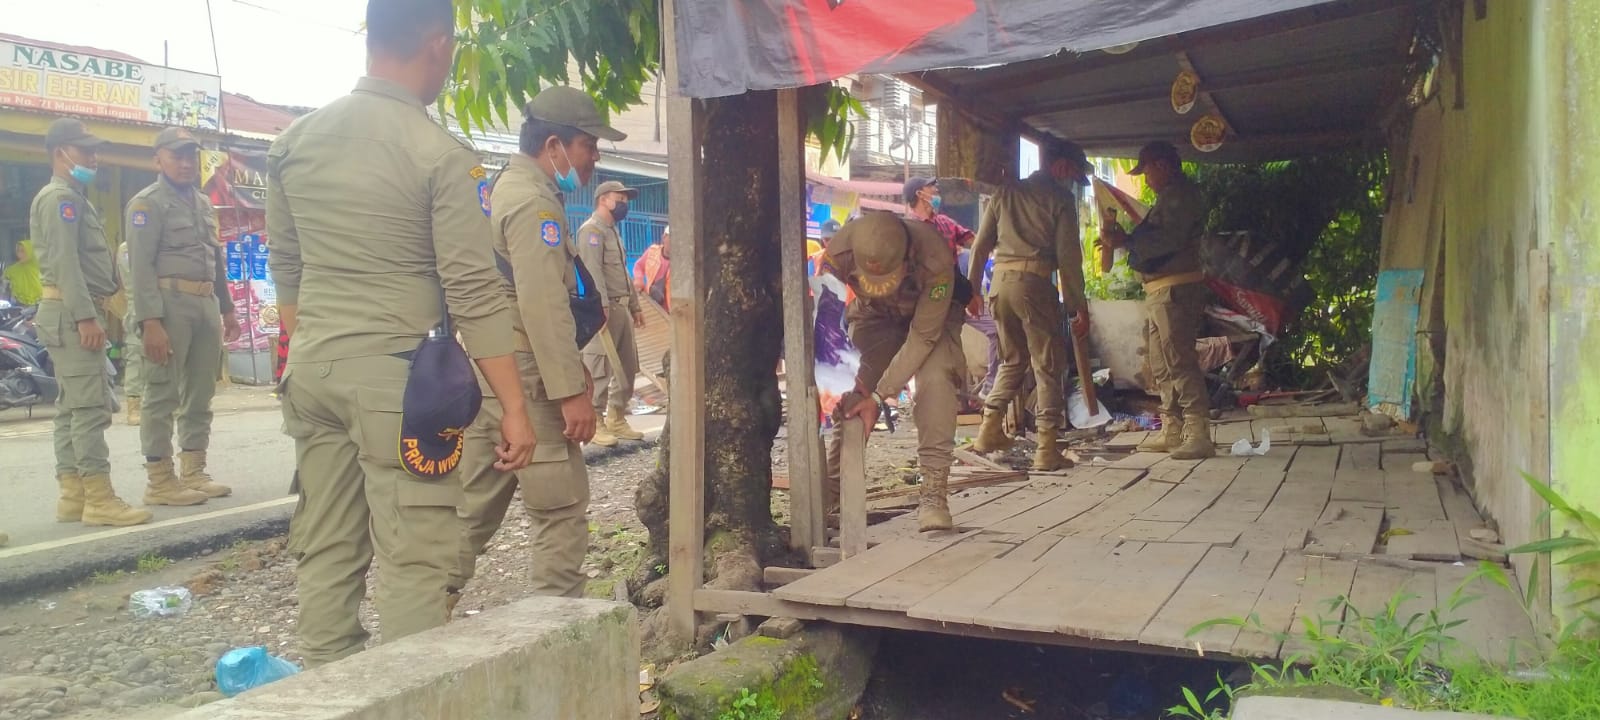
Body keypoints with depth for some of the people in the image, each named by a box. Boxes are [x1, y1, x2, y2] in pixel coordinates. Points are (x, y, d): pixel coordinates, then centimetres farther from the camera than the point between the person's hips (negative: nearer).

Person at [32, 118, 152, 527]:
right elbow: (64, 261, -18)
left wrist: (91, 314, 19)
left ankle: (73, 495, 12)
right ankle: (99, 498, -14)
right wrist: (86, 316, -25)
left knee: (72, 407, 9)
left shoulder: (76, 199, 24)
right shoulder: (60, 197, -8)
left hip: (77, 313, 11)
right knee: (90, 406, -13)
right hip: (71, 312, -11)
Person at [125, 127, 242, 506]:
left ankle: (193, 473, 19)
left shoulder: (204, 203, 20)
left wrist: (227, 308, 20)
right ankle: (160, 481, 0)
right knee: (162, 395, -4)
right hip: (169, 303, -8)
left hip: (206, 305, 8)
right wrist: (150, 321, -20)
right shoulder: (147, 203, -4)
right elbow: (140, 267, -12)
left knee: (201, 394, 11)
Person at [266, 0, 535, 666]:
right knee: (411, 560, -1)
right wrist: (514, 408, -9)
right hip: (396, 374, -6)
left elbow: (285, 270, 15)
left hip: (311, 368, 7)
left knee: (326, 550, 13)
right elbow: (474, 292, -13)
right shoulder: (440, 153, -11)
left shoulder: (294, 141, 8)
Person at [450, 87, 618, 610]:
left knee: (474, 505, 14)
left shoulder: (503, 190, 19)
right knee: (561, 511, -3)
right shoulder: (534, 202, -13)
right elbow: (544, 306, -21)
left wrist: (573, 369, 22)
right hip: (523, 376, -10)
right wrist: (571, 390, -21)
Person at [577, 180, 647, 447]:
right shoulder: (592, 230, -7)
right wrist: (601, 307, -26)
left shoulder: (613, 232, 23)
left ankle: (616, 420, 19)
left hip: (621, 308, 10)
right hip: (604, 308, -10)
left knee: (627, 367, 12)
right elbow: (593, 272, -19)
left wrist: (635, 306, 22)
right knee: (598, 369, -8)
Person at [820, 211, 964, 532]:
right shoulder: (839, 251, -35)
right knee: (850, 394, -9)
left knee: (935, 379, -28)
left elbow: (923, 335, -33)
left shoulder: (935, 259, -40)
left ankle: (933, 492, -22)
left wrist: (879, 395, -34)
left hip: (929, 317, -2)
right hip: (873, 316, 2)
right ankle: (830, 490, 9)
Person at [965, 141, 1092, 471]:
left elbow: (981, 244, 12)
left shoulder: (1006, 192, 15)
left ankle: (990, 429, 17)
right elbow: (1068, 257, -5)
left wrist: (972, 288, 17)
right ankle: (1047, 448, -1)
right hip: (1034, 283, -5)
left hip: (1000, 282, 5)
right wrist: (1079, 307, -1)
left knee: (1012, 359, 21)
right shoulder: (1060, 198, 1)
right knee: (1048, 365, 1)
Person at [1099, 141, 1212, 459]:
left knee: (1179, 361, -14)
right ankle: (1172, 433, 16)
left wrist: (1125, 240, -16)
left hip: (1175, 290, -11)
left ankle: (1199, 435, -15)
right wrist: (1124, 239, 11)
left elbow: (1168, 239, -21)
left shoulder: (1181, 194, -9)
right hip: (1159, 292, 11)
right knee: (1161, 365, 11)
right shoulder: (1170, 196, 23)